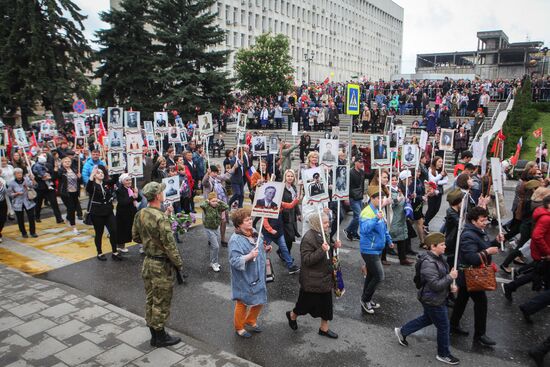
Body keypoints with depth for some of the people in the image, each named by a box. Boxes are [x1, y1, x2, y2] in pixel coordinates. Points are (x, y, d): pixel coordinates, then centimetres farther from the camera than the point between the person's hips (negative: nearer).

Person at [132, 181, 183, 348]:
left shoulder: (139, 214, -1)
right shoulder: (161, 218, -26)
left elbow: (135, 237, 11)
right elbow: (169, 245, -23)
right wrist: (178, 263, -11)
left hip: (147, 262, 8)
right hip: (162, 265, -8)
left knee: (150, 299, 18)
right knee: (161, 302, 7)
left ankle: (154, 333, 33)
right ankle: (160, 336, 21)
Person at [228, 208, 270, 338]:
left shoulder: (254, 233, 1)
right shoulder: (236, 240, -23)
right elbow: (234, 261, -28)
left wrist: (265, 249, -1)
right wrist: (250, 256, -38)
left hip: (258, 277, 7)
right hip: (244, 279, -7)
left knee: (259, 301, 20)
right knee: (243, 303, 12)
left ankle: (251, 321, 45)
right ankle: (239, 328, 35)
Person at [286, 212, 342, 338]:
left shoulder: (323, 234, 5)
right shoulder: (308, 238, -23)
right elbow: (306, 259, -26)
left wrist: (334, 247, -2)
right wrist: (322, 250, -36)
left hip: (325, 277, 8)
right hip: (312, 280, -8)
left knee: (326, 302, 15)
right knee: (307, 302, 9)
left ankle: (324, 328, 32)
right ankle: (292, 315, 38)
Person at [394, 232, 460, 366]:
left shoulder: (439, 257, 0)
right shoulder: (428, 263, -30)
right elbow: (436, 285, -30)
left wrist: (450, 285, 1)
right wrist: (451, 277, -23)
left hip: (437, 298, 10)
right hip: (433, 301, -10)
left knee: (428, 319, 27)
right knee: (443, 327, 7)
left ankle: (402, 331, 40)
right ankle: (443, 354, 29)